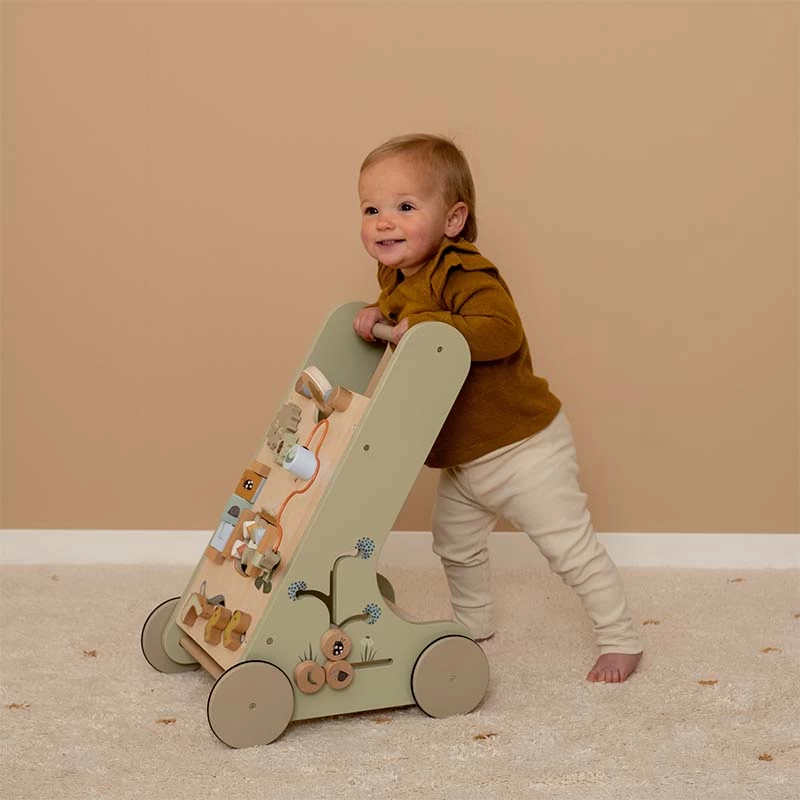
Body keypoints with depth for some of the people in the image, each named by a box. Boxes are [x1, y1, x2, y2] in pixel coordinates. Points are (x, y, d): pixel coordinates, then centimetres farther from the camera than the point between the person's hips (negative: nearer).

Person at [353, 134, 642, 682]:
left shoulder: (465, 275, -26)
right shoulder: (396, 276, 2)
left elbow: (503, 333, -39)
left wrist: (430, 326, -44)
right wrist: (376, 317, -1)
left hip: (522, 448, -9)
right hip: (460, 460, 9)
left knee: (571, 547, -1)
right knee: (456, 546, 24)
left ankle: (621, 641, 14)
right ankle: (474, 626, 46)